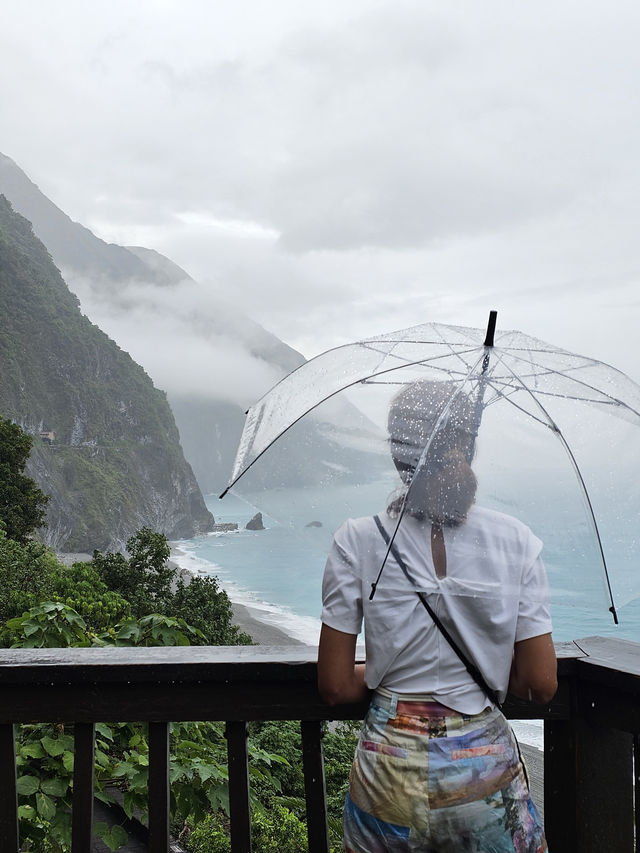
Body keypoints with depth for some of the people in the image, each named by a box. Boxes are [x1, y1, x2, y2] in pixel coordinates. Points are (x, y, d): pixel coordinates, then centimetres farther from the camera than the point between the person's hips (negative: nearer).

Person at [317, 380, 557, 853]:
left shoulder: (358, 541, -11)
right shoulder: (515, 540, -9)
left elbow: (335, 686, -7)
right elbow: (541, 684, -6)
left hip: (390, 769, 0)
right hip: (486, 764, 0)